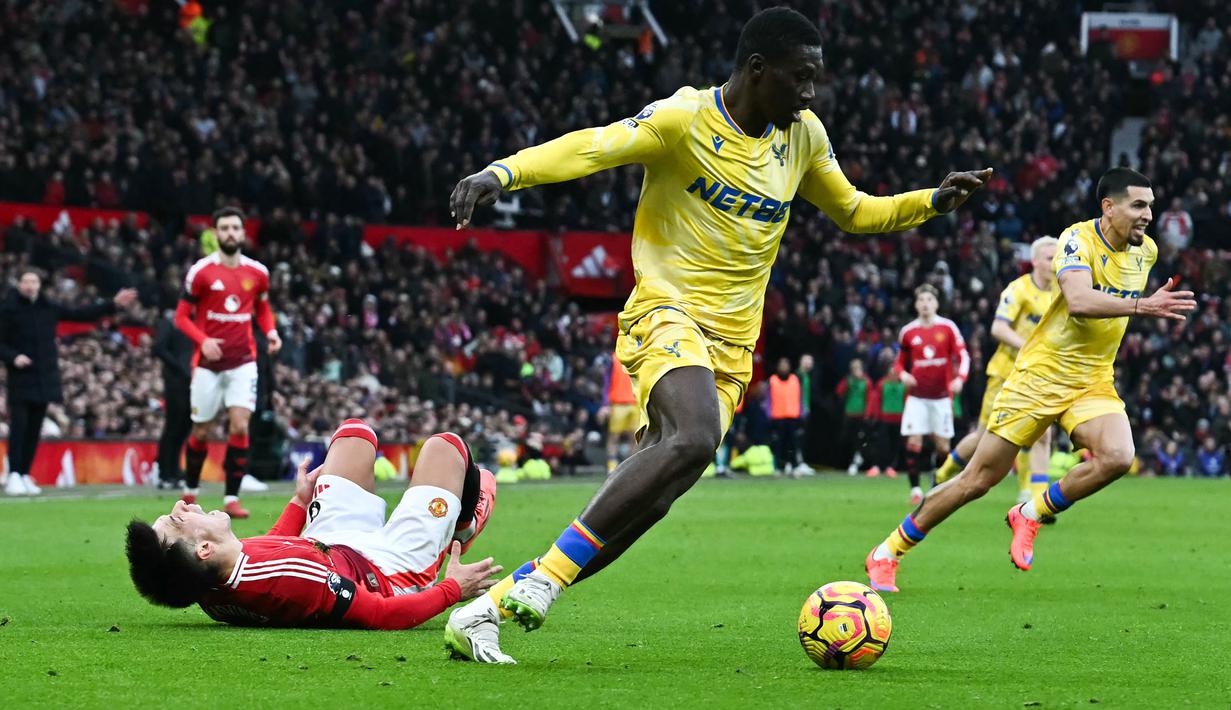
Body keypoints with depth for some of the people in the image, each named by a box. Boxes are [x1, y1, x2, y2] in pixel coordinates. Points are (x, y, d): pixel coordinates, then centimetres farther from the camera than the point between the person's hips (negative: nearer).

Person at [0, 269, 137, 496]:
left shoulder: (49, 308, 9)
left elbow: (80, 314, 15)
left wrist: (113, 305, 12)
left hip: (44, 379, 5)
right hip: (21, 379, -5)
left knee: (34, 429, 6)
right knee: (19, 426, -11)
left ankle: (25, 475, 12)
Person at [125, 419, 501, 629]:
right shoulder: (291, 580, -48)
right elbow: (384, 616, -35)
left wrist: (300, 500, 13)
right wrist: (452, 590, -22)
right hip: (395, 572, -6)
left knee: (356, 431, 22)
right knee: (445, 445, 7)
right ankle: (464, 525, 44)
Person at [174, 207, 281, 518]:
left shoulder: (257, 272, 4)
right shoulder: (201, 271, -5)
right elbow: (182, 316, -1)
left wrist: (272, 332, -1)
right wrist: (203, 340, -19)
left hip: (242, 361, 1)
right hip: (208, 363, -1)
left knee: (240, 425, -14)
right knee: (201, 431, 7)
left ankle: (231, 498, -10)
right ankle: (190, 491, 29)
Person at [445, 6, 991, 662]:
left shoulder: (803, 136, 11)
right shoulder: (685, 119, -9)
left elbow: (853, 211, 26)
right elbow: (593, 147, -22)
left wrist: (932, 201, 10)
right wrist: (501, 172, -38)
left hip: (732, 347, 7)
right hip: (667, 313, -7)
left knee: (644, 502, -4)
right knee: (694, 438, -35)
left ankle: (495, 603, 5)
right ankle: (545, 575, -29)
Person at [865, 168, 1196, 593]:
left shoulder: (1146, 250, 5)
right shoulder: (1078, 239, -16)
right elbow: (1078, 302, -35)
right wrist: (1141, 306, -42)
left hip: (1094, 382, 5)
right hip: (1042, 373, -5)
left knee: (1117, 457, -25)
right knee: (978, 480, -3)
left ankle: (1030, 514, -1)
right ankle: (887, 553, 12)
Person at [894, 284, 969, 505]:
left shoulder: (948, 327, -1)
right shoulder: (908, 332, 4)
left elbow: (963, 356, -3)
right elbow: (900, 362, 15)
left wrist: (960, 378, -20)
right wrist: (902, 374, -7)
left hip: (942, 394, -1)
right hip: (916, 396, 1)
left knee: (942, 444, 1)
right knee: (913, 441, -10)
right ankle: (915, 489, -4)